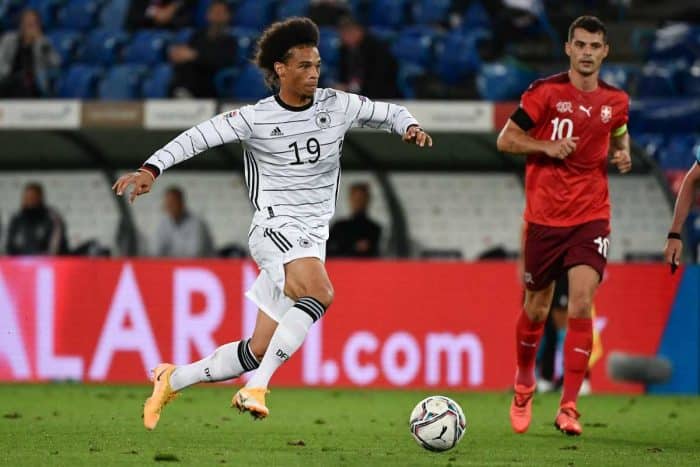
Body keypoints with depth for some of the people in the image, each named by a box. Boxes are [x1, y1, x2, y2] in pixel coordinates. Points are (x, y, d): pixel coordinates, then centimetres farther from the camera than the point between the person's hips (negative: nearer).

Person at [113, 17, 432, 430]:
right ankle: (256, 388, -34)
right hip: (275, 229, -5)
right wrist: (151, 170, -14)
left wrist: (410, 126, -5)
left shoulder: (337, 106, 6)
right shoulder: (256, 118, -5)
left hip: (313, 240, 5)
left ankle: (173, 380, 25)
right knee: (320, 293, -35)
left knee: (257, 352, 5)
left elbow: (390, 113, 17)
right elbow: (198, 137, -3)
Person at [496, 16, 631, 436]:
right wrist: (548, 146, -18)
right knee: (536, 310, 9)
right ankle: (524, 383, 37)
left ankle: (569, 406, -11)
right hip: (545, 217, -1)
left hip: (591, 216, 1)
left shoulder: (616, 101, 4)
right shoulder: (546, 92, -6)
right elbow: (506, 139, -2)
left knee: (581, 305, -15)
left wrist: (623, 154, 4)